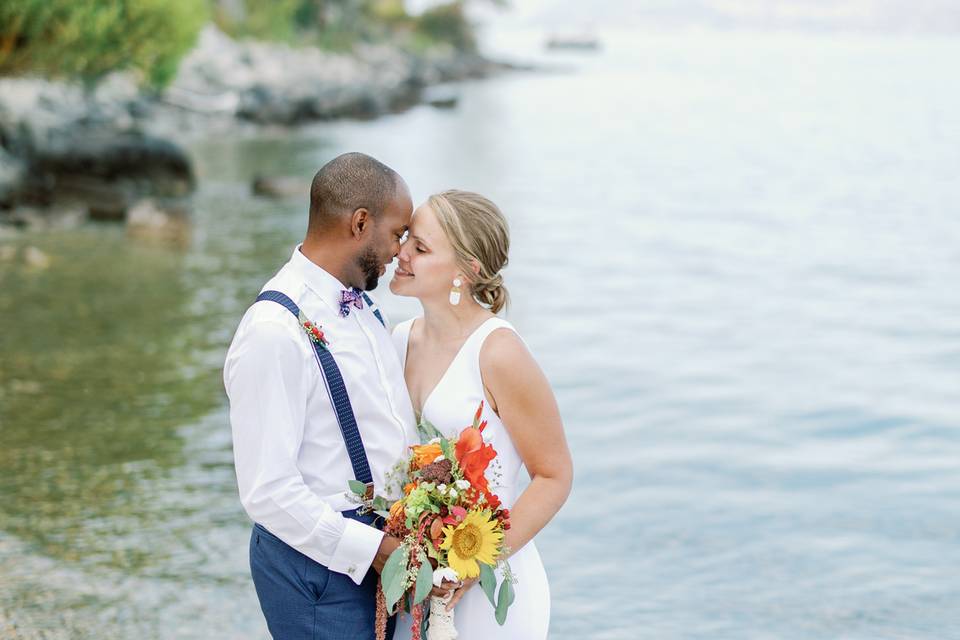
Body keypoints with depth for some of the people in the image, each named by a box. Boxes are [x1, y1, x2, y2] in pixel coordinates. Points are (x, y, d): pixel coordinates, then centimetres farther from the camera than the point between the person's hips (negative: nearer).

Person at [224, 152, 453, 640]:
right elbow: (267, 491, -23)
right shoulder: (274, 332, -21)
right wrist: (373, 549, -19)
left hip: (384, 544, 8)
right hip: (323, 563, -8)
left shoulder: (360, 304, 8)